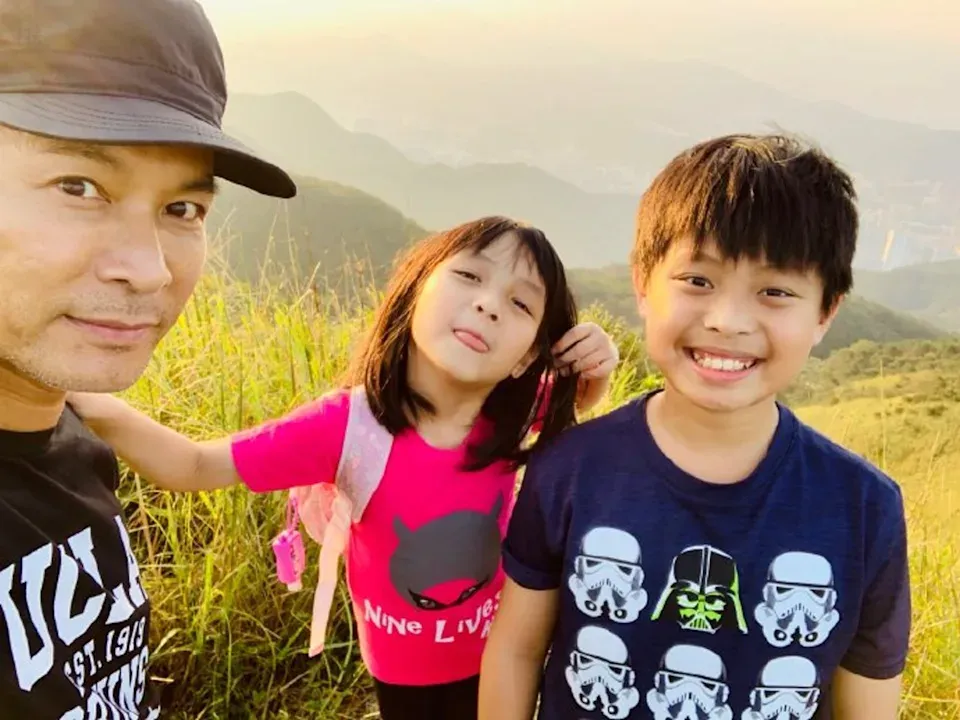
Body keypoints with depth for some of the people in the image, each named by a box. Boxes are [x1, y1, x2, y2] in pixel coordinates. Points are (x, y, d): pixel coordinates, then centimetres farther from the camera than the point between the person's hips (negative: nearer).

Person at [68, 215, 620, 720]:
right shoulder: (351, 423, -29)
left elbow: (576, 404, 2)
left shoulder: (514, 410, -22)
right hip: (401, 666, -1)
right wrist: (102, 410, -40)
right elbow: (197, 467, -22)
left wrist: (596, 370, -21)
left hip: (496, 654, 2)